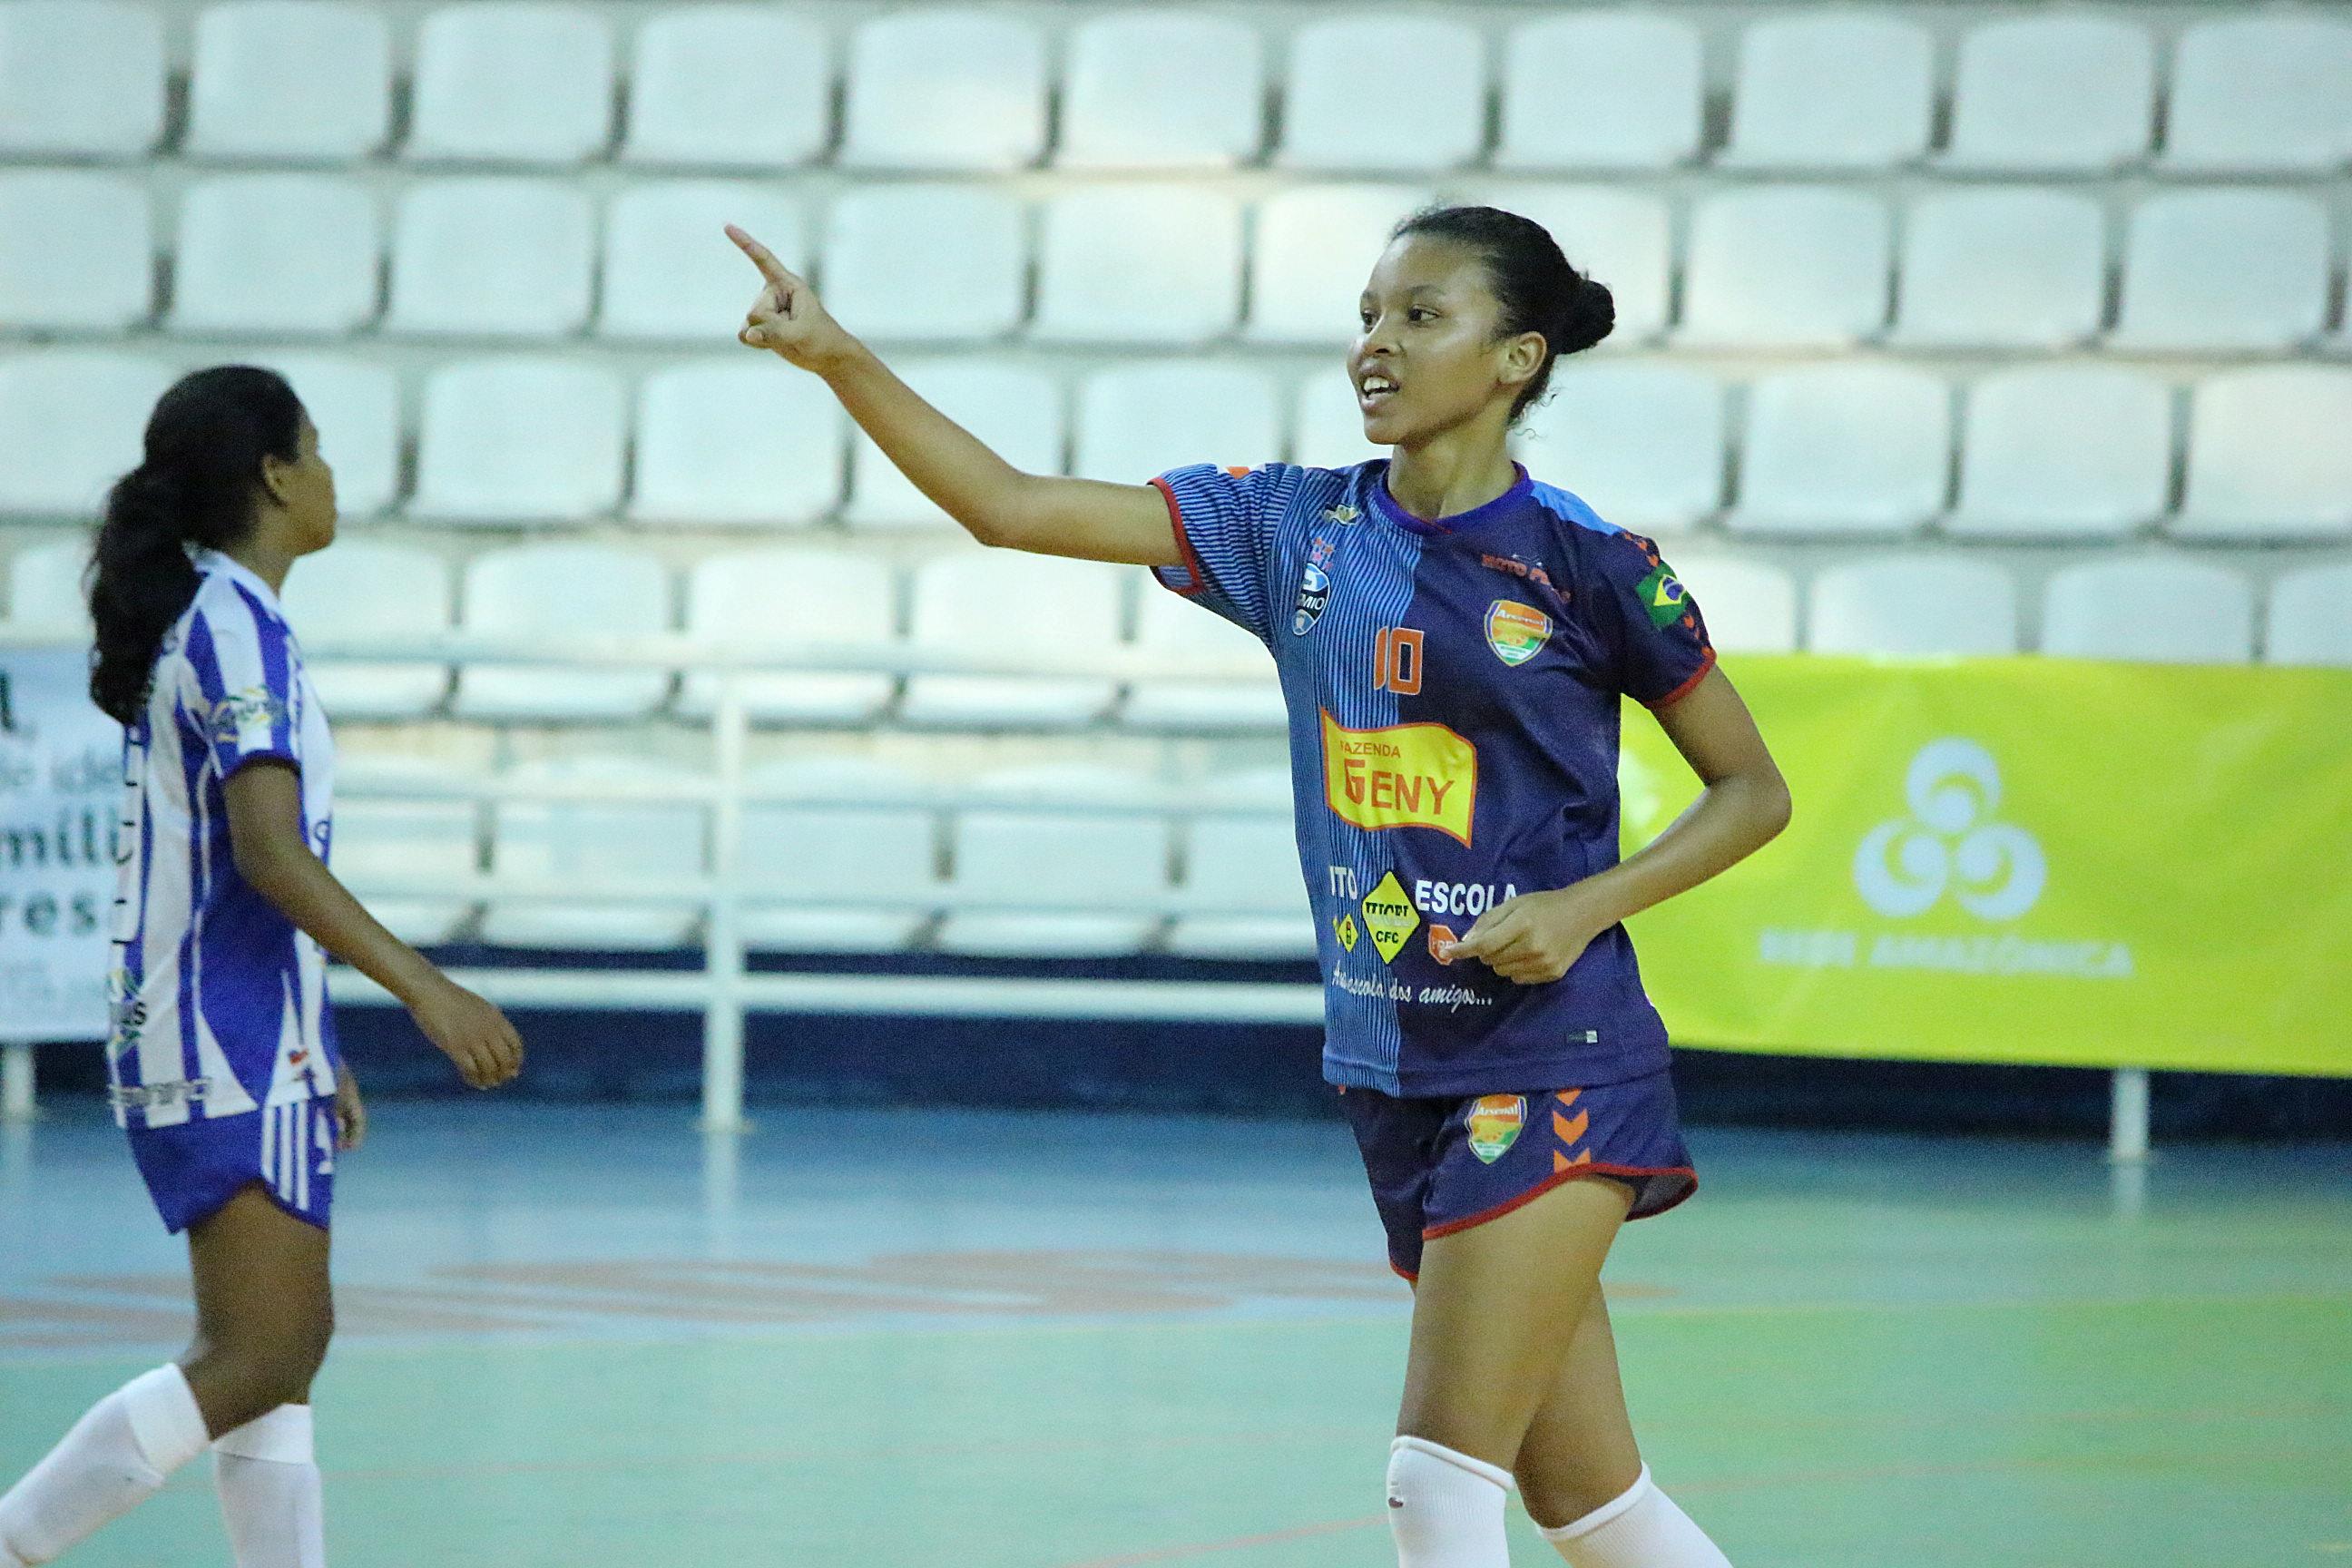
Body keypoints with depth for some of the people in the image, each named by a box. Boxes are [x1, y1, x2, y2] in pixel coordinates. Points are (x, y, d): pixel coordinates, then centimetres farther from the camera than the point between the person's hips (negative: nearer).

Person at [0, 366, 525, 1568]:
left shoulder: (196, 619, 16)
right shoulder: (237, 627, -13)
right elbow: (269, 852, -23)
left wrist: (314, 1050, 25)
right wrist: (424, 989, -24)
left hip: (236, 1041, 10)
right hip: (229, 1048, -10)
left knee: (285, 1351, 9)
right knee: (257, 1360, -13)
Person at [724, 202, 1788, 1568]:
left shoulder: (1586, 565, -7)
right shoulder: (1295, 526, 6)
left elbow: (1756, 791, 0)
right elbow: (1013, 506, 3)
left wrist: (1585, 906, -14)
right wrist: (838, 357, -8)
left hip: (1549, 1061, -6)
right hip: (1394, 1069, 6)